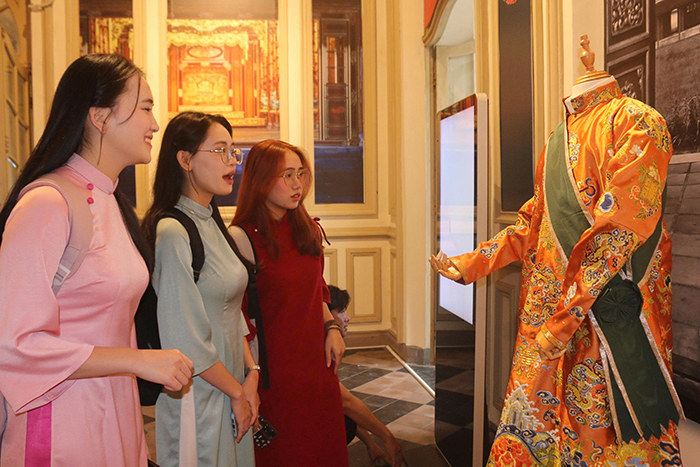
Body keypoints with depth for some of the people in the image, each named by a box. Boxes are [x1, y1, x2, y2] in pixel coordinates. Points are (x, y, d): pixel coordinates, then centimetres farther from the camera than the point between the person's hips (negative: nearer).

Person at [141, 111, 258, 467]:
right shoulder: (174, 233, -20)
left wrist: (251, 372, 1)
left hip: (232, 385, 8)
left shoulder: (211, 224, 7)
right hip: (198, 394, -8)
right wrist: (237, 391, -11)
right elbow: (186, 341, -22)